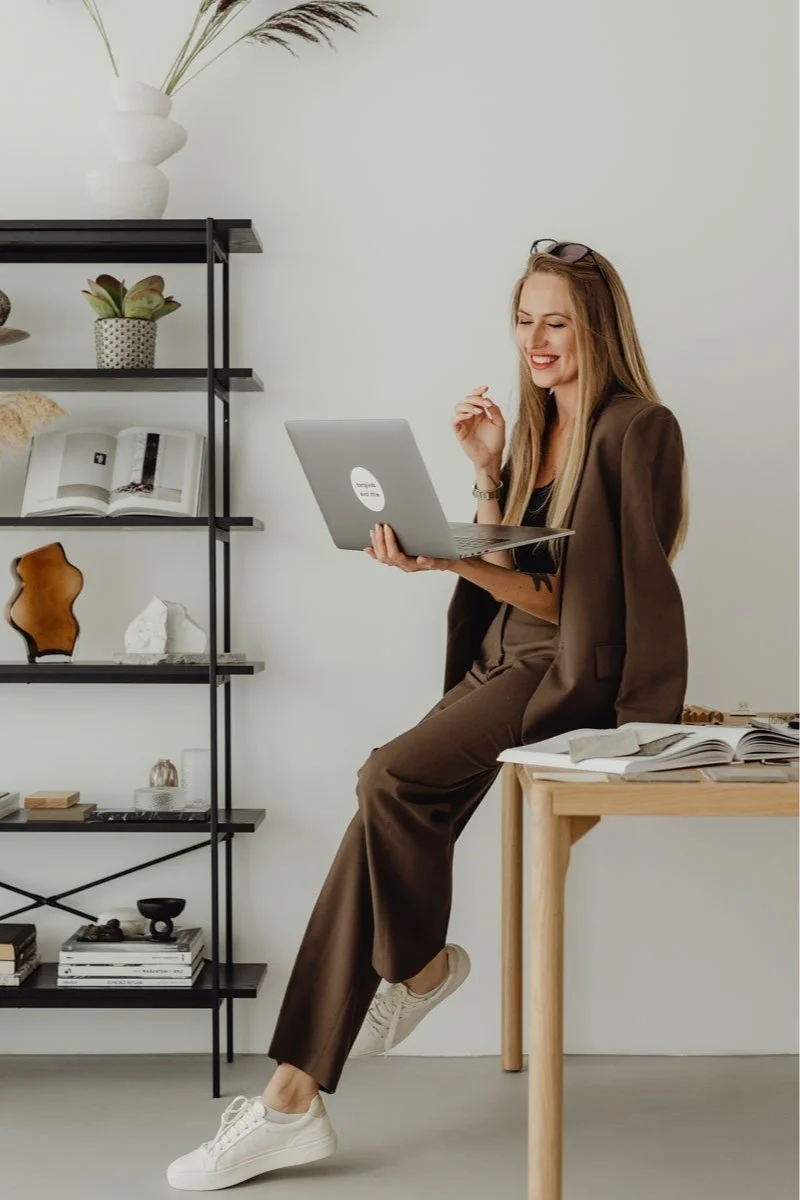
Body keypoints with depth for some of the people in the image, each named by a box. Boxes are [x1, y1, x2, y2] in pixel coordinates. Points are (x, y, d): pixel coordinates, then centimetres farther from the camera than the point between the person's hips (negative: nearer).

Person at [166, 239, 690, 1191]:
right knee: (386, 821, -12)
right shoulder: (532, 423, 18)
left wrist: (450, 562, -26)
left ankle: (422, 964, 3)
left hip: (575, 675, -8)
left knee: (391, 780, -27)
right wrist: (488, 471, 5)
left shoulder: (638, 429, -8)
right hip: (504, 662, 8)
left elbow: (562, 600, -14)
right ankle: (295, 1100, -10)